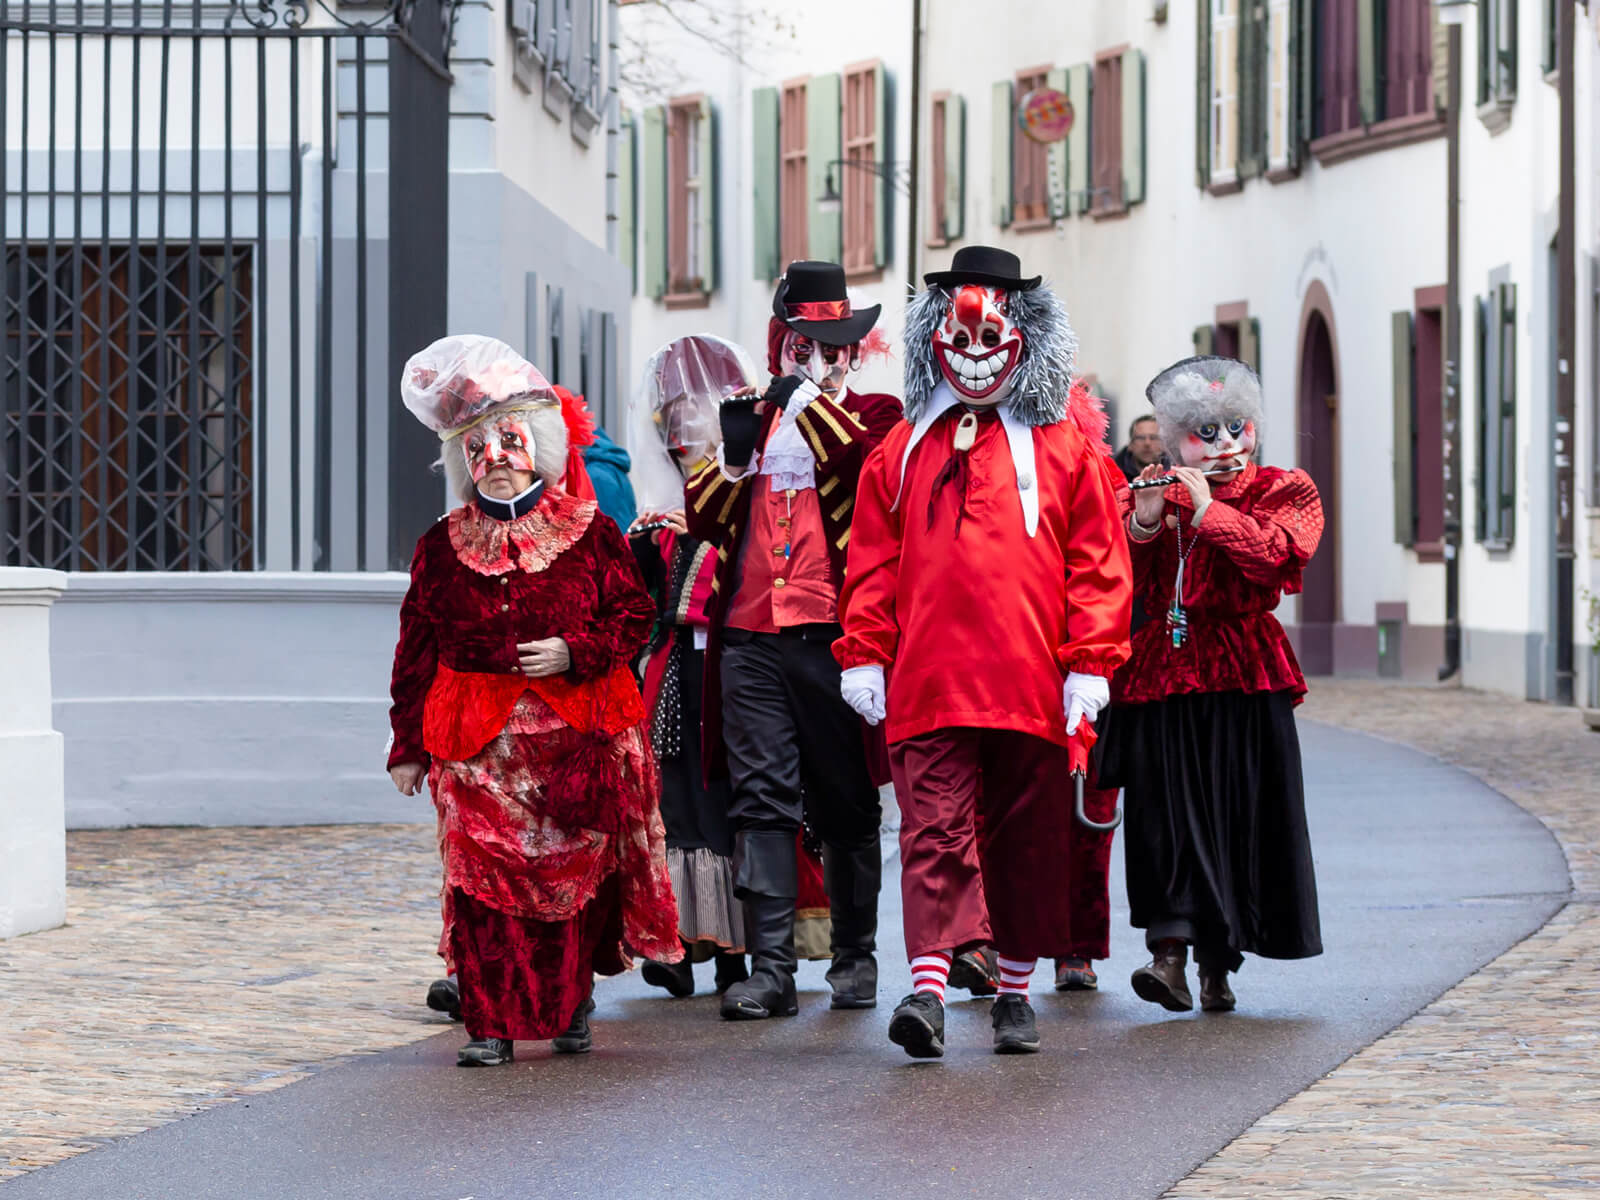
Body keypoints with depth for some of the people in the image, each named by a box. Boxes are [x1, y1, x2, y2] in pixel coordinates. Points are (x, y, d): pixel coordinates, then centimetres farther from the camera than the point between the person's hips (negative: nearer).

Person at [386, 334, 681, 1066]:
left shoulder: (591, 534, 5)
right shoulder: (443, 546, 9)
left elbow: (633, 616, 6)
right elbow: (418, 649, 10)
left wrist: (574, 651, -12)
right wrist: (408, 745, 7)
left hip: (577, 732, 0)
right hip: (479, 738, 1)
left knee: (576, 869, 2)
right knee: (483, 875, -7)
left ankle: (570, 1006, 21)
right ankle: (491, 1024, -3)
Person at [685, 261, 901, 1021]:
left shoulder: (873, 415, 6)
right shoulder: (752, 416, 18)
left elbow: (878, 464, -17)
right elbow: (705, 520, 15)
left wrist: (810, 399, -10)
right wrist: (734, 455, -3)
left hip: (832, 638, -3)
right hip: (750, 638, 3)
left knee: (845, 805, 6)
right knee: (761, 800, -4)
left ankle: (855, 957, 18)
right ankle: (770, 967, -6)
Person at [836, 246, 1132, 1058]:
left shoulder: (1066, 449, 6)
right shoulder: (903, 451, 12)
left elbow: (1097, 563, 3)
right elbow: (873, 563, 13)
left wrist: (1090, 662, -3)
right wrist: (863, 654, 6)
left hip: (1032, 684, 0)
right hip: (928, 680, 0)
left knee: (1026, 836, 8)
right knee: (935, 830, -9)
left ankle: (1015, 991, 19)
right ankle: (928, 988, -17)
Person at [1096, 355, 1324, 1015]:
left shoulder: (1285, 491, 7)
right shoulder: (1150, 494, 13)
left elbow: (1280, 552, -12)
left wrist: (1207, 512, -17)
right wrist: (1143, 524, -13)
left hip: (1241, 680, -1)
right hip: (1162, 674, 1)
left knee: (1237, 813, -1)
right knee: (1167, 809, -11)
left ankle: (1217, 965, 9)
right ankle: (1169, 954, -17)